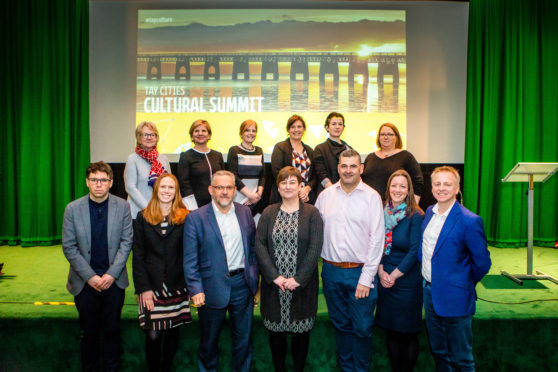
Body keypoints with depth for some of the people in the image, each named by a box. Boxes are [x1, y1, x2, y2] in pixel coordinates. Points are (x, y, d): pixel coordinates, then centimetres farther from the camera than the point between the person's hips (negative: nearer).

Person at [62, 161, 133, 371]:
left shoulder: (122, 207, -4)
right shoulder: (73, 209, -4)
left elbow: (126, 242, -3)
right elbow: (69, 247, -4)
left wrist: (111, 274, -10)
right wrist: (90, 276, -10)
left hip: (113, 280, 0)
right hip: (85, 282, 0)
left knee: (112, 330, 10)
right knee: (89, 332, 12)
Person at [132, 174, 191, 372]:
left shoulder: (185, 218, 1)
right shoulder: (143, 217, 4)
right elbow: (138, 256, 3)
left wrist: (189, 283, -7)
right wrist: (143, 288, -4)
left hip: (177, 286, 0)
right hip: (151, 286, 0)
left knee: (173, 333, 8)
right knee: (153, 335, -1)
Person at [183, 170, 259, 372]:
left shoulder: (245, 212, 3)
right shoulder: (196, 218, -7)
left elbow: (253, 247, 10)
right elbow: (190, 260, -8)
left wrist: (254, 278, 6)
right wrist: (196, 289, -14)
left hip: (242, 284, 3)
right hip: (212, 287, -2)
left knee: (243, 338, 17)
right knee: (209, 340, 16)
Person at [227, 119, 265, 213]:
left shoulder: (259, 151, 14)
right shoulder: (234, 151, -1)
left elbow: (263, 175, 11)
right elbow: (234, 177, -8)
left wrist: (259, 193, -5)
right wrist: (250, 195, -12)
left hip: (256, 200, 4)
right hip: (239, 199, -4)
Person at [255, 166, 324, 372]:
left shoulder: (312, 213, -2)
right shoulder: (268, 213, 4)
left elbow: (315, 248, -9)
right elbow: (259, 244, -3)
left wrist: (298, 279, -15)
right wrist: (275, 276, -12)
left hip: (302, 284, -1)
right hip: (273, 284, 2)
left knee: (301, 330, 10)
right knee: (276, 329, 11)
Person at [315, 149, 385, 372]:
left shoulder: (371, 197, -5)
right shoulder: (325, 195, 4)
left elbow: (377, 239, -8)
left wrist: (366, 278, -12)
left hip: (360, 271, -3)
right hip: (331, 270, 3)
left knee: (362, 328, 5)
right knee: (341, 325, 16)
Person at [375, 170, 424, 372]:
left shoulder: (415, 216, -8)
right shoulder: (382, 214, 4)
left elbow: (414, 251, -11)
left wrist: (394, 275, -10)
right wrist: (381, 272, -6)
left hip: (408, 282, -4)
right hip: (384, 280, 4)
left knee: (408, 333, 7)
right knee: (391, 331, 13)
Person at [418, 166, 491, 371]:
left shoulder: (469, 221, -19)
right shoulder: (429, 212, 4)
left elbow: (482, 263, -13)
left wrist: (463, 284, -2)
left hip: (454, 300, -6)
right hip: (430, 293, 7)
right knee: (438, 352, 21)